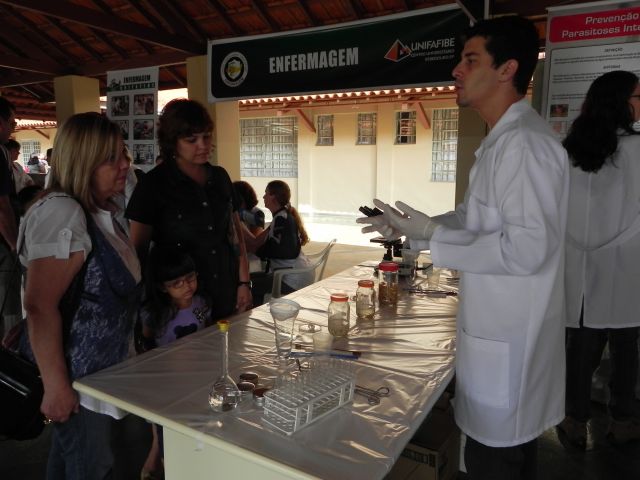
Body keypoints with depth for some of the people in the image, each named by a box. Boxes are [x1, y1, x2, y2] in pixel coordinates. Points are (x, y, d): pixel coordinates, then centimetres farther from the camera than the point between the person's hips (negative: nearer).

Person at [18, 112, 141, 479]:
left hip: (100, 368, 9)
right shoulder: (61, 214, -24)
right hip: (75, 377, -9)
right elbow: (40, 306, -27)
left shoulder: (99, 212, 6)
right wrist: (55, 385, -24)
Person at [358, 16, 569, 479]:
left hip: (509, 339, -10)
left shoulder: (524, 142, -21)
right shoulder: (504, 140, 12)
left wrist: (432, 236, -20)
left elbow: (527, 248, -28)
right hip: (501, 329, 10)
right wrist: (414, 227, 8)